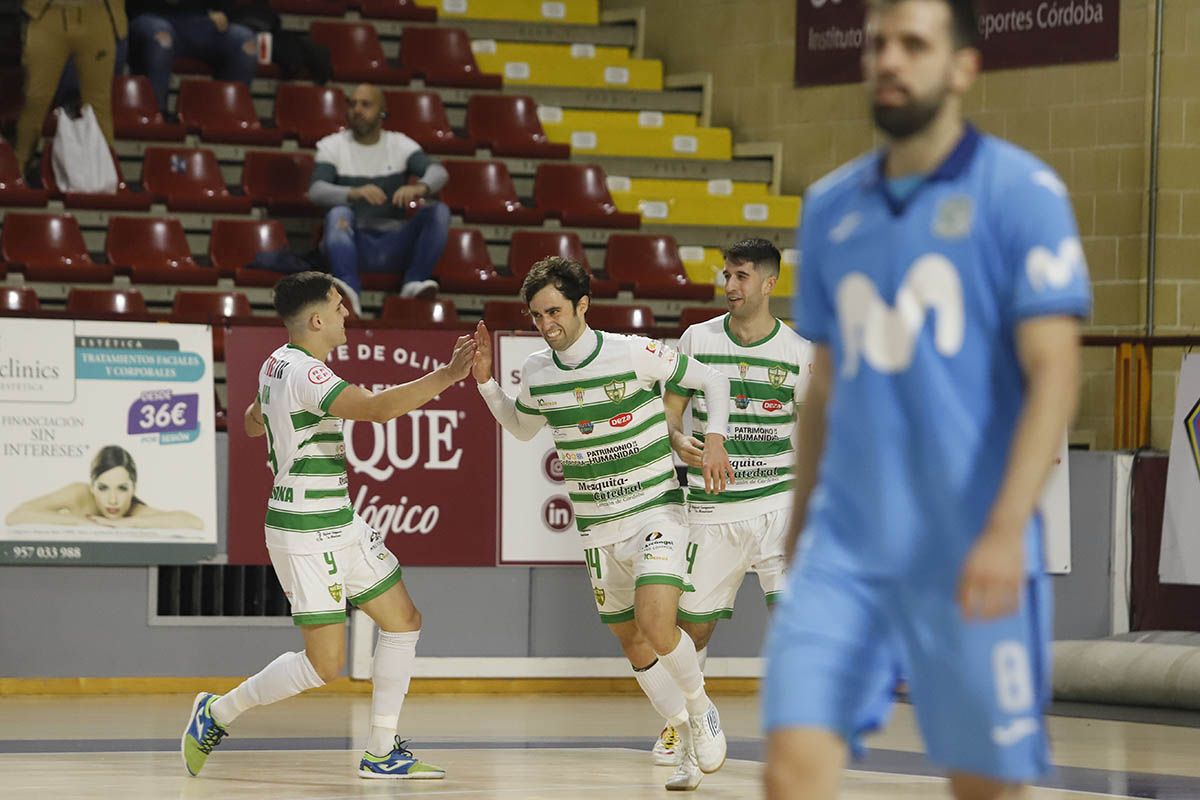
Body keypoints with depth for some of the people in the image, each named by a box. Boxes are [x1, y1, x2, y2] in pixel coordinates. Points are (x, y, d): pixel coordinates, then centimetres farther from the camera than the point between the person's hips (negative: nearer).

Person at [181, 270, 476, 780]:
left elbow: (253, 423, 28)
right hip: (306, 532, -11)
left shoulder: (276, 365, 10)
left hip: (340, 523, 11)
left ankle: (381, 753, 13)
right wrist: (446, 376, -27)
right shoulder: (305, 373, -21)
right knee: (325, 664, -9)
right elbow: (378, 408, -32)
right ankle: (216, 714, 8)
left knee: (403, 621, 9)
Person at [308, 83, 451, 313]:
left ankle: (414, 283, -29)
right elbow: (316, 191, -14)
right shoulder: (332, 146, 4)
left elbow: (439, 172, -10)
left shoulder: (400, 144, 8)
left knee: (439, 211, -19)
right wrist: (354, 193, -36)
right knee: (338, 214, -32)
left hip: (394, 245, 2)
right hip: (352, 243, -2)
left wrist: (420, 188, -36)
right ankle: (349, 289, -48)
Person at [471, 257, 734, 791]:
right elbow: (522, 428, 22)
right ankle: (690, 744, 26)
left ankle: (701, 709, 4)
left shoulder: (634, 353, -14)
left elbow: (713, 381, -2)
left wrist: (714, 440, -15)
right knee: (633, 646, 9)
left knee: (655, 624, -24)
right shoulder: (536, 372, 0)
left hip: (657, 512, -5)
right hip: (599, 531, 5)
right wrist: (486, 383, 8)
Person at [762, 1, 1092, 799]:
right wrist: (799, 530, 20)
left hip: (970, 560, -4)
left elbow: (1054, 373, -11)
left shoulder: (1021, 193, -4)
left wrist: (1007, 531, -21)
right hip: (845, 548, 4)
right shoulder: (831, 205, 12)